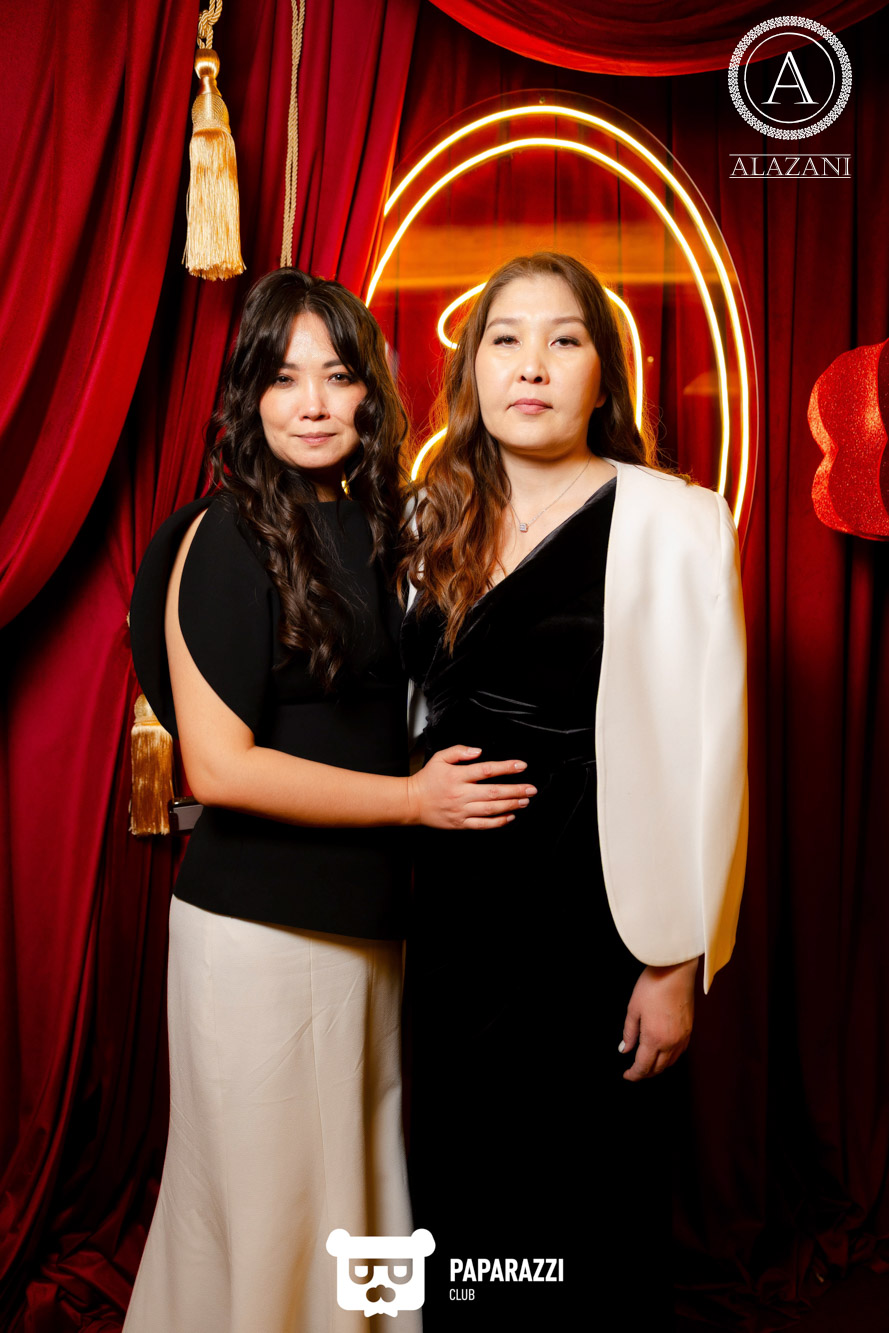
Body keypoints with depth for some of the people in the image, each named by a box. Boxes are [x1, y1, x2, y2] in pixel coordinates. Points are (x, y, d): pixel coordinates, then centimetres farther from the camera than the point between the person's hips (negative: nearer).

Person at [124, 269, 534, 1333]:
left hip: (367, 920, 6)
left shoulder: (373, 529, 9)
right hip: (258, 923, -6)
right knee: (268, 1210, 10)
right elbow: (218, 766, -16)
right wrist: (414, 799, -14)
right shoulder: (227, 535, -11)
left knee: (357, 1194, 18)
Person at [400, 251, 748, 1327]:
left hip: (588, 916, -4)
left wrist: (676, 963, -11)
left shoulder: (669, 521, -11)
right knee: (457, 1187, 18)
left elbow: (706, 752, -11)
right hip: (451, 906, 5)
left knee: (574, 1193, 13)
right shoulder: (434, 521, 6)